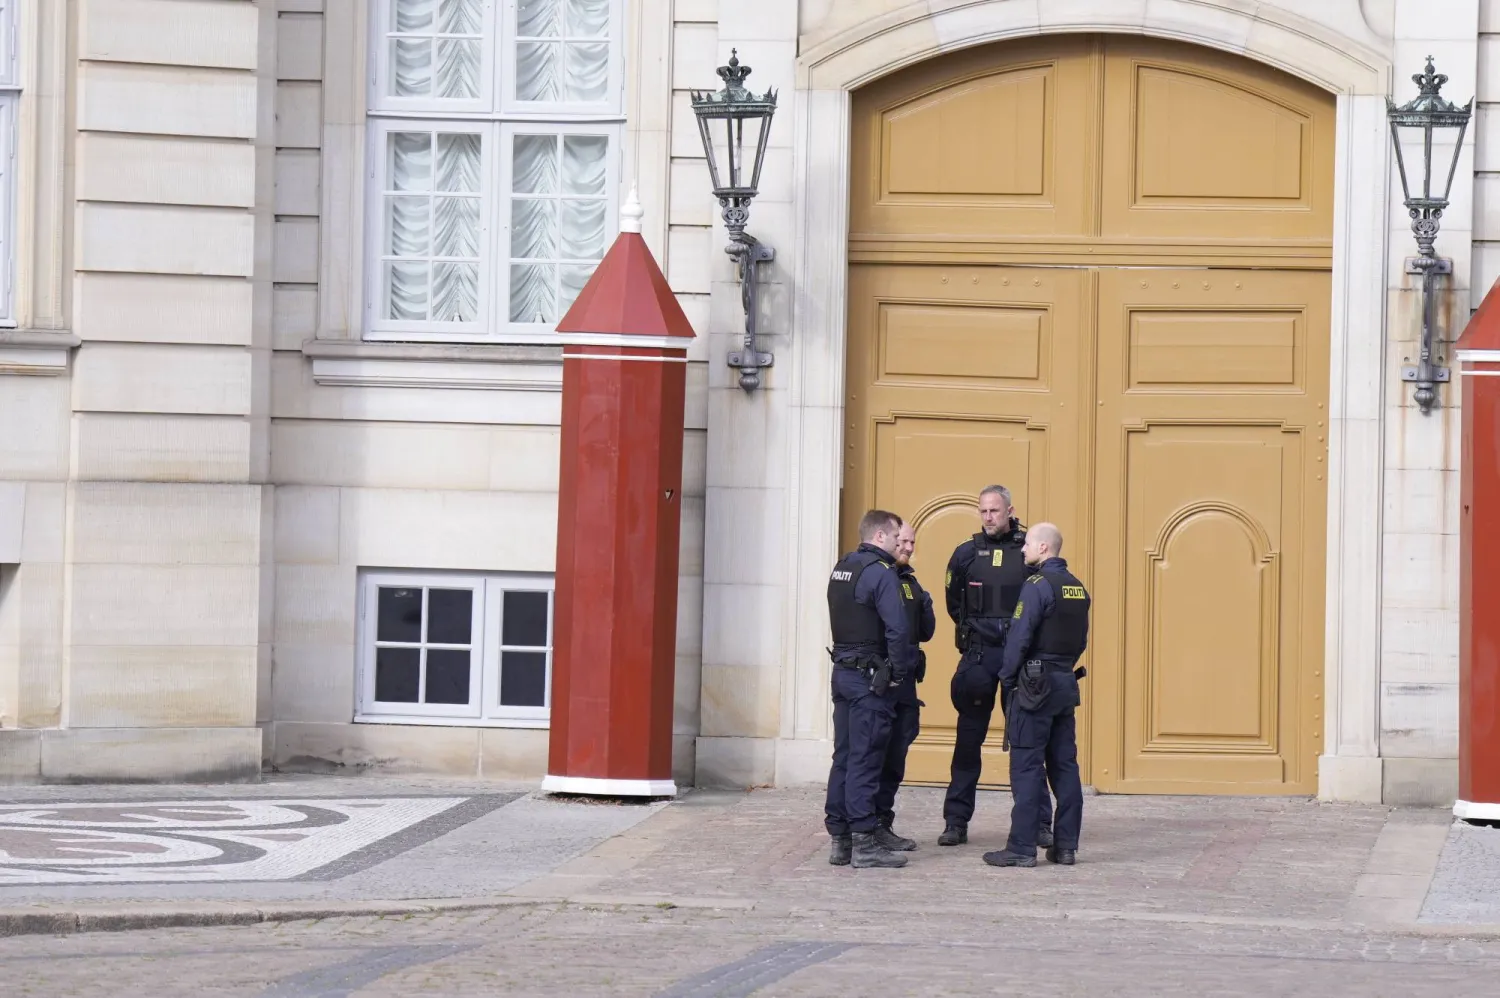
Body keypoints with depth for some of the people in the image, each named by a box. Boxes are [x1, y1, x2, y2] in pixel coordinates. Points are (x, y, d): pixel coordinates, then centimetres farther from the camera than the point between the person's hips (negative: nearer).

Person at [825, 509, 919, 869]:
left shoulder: (841, 569, 13)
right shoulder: (881, 573, -14)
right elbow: (898, 631, -21)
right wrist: (901, 673, -10)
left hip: (842, 673, 8)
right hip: (870, 678, -8)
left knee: (844, 758, 11)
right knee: (865, 760, -7)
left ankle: (839, 839, 14)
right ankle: (863, 842, -6)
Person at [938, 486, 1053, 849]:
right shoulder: (966, 554, 5)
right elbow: (953, 601, 16)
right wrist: (973, 630, 10)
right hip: (978, 655, 2)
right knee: (968, 739, 2)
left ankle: (1039, 821, 5)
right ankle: (956, 821, 6)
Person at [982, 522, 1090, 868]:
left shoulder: (1037, 586, -13)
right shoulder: (1077, 588, 12)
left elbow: (1019, 637, -17)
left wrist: (1007, 678, -6)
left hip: (1036, 685, -8)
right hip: (1066, 684, 8)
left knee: (1027, 767, -6)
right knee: (1064, 765, 10)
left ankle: (1022, 848, -6)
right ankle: (1066, 846, 11)